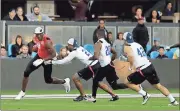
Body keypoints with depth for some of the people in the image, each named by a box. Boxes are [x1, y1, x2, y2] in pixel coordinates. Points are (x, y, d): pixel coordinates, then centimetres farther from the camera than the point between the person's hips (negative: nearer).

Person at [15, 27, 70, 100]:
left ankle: (64, 82, 31)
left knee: (48, 80, 4)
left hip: (47, 59, -6)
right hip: (39, 57, 6)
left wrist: (43, 60, -38)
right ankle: (22, 92, 7)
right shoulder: (37, 38, -10)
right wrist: (36, 47, -8)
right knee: (26, 72, -5)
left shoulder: (47, 41, -32)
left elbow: (53, 54, -33)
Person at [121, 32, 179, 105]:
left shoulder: (127, 47, -4)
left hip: (142, 70, -7)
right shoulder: (138, 45, 18)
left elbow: (130, 56, -24)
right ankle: (173, 101, 11)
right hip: (150, 66, 7)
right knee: (158, 85, 15)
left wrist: (131, 66, -11)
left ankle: (144, 95, 1)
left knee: (128, 82, 8)